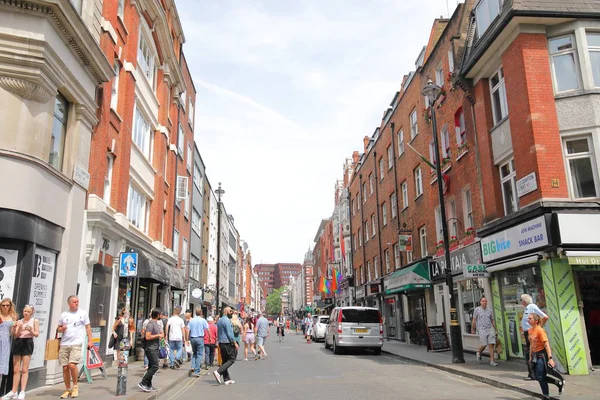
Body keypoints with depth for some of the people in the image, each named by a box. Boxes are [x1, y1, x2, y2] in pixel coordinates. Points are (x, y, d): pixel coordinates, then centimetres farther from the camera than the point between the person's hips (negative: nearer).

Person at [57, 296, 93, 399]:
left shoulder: (83, 313, 3)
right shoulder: (63, 315, 9)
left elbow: (88, 327, 5)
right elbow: (59, 328, 19)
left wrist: (90, 341, -2)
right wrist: (62, 329, -6)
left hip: (76, 344, -3)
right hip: (64, 344, 3)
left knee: (72, 365, -17)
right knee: (65, 368, 4)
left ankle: (75, 386, 4)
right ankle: (67, 390, 18)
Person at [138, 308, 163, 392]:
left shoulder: (156, 323, 14)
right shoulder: (151, 324, -16)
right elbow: (147, 337, -24)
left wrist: (161, 335, 10)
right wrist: (158, 335, -16)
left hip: (155, 348, 10)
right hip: (151, 348, -10)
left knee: (151, 367, 12)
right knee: (155, 366, -12)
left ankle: (148, 385, 18)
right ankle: (142, 383, -7)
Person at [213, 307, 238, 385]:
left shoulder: (219, 320, 16)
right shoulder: (227, 320, -14)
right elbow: (229, 333, -18)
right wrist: (235, 343, -12)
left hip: (221, 343, 10)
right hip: (227, 343, -9)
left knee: (225, 361, 10)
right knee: (231, 359, -3)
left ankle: (227, 379, 12)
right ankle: (218, 372, -14)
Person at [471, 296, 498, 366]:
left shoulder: (489, 310, 11)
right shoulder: (477, 310, 1)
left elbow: (492, 321, 17)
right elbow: (474, 320, 3)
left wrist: (495, 330, 13)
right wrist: (473, 329, 2)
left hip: (490, 329, 3)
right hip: (482, 330, -3)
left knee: (491, 345, -4)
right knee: (484, 345, -4)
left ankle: (492, 361, 1)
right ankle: (479, 353, 27)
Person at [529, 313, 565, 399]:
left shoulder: (540, 330, -17)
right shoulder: (530, 330, 6)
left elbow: (546, 345, -21)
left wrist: (550, 358, -25)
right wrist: (530, 356, 17)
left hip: (543, 354, -8)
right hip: (536, 355, 8)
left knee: (540, 377, -9)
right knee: (538, 377, 9)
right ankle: (559, 382, 29)